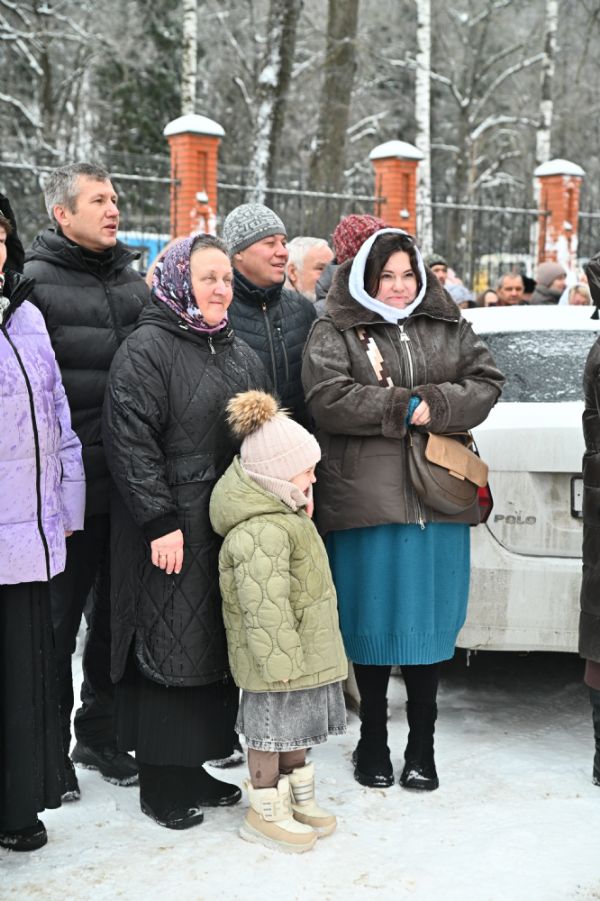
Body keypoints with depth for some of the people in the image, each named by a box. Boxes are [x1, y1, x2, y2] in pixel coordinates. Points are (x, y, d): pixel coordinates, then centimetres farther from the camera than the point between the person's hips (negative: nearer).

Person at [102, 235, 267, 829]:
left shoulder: (241, 356, 16)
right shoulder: (146, 350, -9)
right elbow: (130, 442, -16)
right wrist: (161, 522, -21)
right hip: (171, 531, -7)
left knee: (216, 647, 12)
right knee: (167, 648, -2)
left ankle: (193, 767, 25)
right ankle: (159, 782, 11)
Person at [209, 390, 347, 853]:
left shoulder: (284, 515, 9)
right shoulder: (261, 532, -27)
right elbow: (264, 606, -29)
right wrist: (280, 660, -26)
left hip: (301, 651, 10)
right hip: (277, 658, -10)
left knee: (296, 726, 21)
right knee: (272, 729, 4)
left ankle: (300, 798, 36)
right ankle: (265, 812, 19)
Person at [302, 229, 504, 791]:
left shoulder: (448, 329, 14)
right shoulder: (334, 333, 3)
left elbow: (486, 383, 4)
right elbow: (328, 398, -12)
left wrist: (435, 406, -13)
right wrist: (406, 406, -14)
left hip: (437, 502, 3)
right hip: (365, 502, -3)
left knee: (428, 621, 7)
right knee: (373, 621, 5)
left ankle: (422, 745, 21)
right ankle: (373, 742, 23)